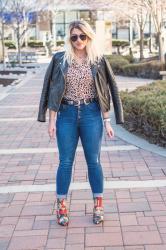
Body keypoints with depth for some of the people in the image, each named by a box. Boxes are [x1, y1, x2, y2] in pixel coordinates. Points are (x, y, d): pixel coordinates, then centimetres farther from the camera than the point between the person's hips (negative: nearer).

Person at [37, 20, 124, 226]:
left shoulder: (98, 60, 1)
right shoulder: (59, 59, 0)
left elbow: (105, 92, 3)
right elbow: (52, 91, 1)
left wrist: (107, 121, 1)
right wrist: (52, 120, -4)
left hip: (91, 114, 0)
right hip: (67, 114, 0)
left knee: (93, 161, 5)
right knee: (65, 162, 5)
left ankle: (98, 205, 18)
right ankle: (61, 206, 16)